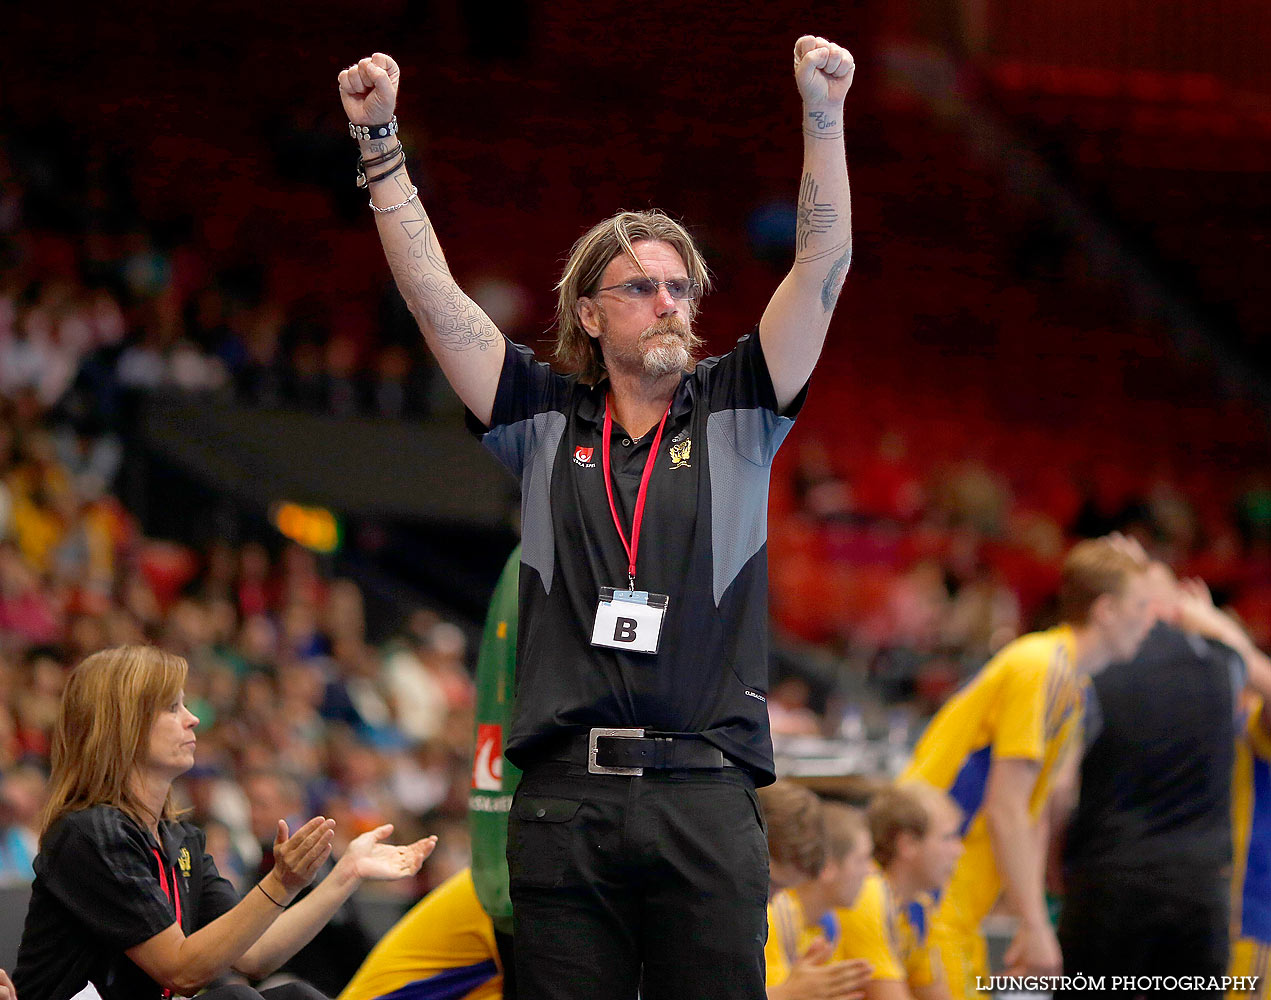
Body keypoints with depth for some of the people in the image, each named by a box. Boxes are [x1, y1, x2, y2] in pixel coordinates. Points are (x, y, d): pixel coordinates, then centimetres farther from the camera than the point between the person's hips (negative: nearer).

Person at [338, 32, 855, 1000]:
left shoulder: (734, 411, 10)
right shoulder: (547, 419, 12)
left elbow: (822, 270, 1)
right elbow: (434, 294, 7)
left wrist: (823, 114, -10)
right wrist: (379, 140, 0)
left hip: (706, 797, -1)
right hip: (564, 799, 1)